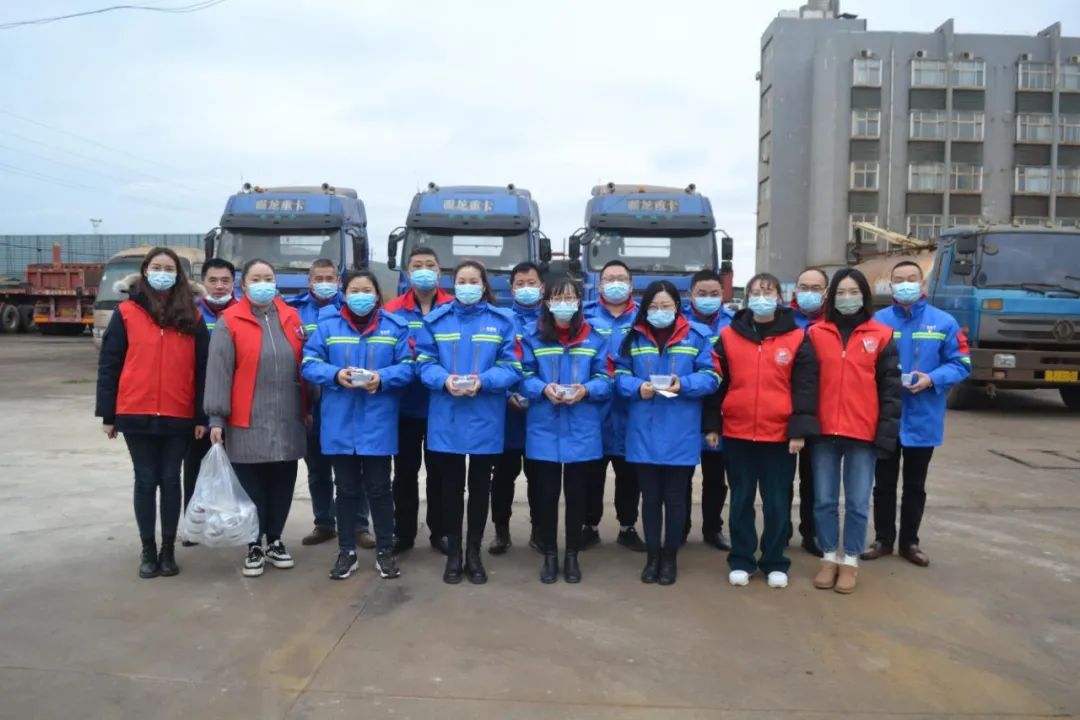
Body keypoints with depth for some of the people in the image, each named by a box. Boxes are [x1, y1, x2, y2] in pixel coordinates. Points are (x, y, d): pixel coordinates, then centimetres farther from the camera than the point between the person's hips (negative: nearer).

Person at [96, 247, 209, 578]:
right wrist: (107, 414, -2)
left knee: (170, 480, 9)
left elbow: (202, 368, 3)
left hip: (179, 416, 1)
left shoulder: (192, 316, 3)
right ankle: (148, 550, 19)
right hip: (136, 414, -1)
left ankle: (169, 550, 20)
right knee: (146, 481, 7)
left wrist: (201, 416, -2)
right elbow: (109, 365, 1)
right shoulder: (126, 312, 0)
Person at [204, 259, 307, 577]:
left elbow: (304, 365, 14)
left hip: (288, 421, 4)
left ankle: (275, 540, 27)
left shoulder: (291, 318, 10)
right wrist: (216, 417, -11)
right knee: (251, 487, 4)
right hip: (247, 422, -3)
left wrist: (307, 409, 13)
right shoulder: (229, 321, -3)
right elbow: (218, 371, -6)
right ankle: (254, 546, 19)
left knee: (282, 485, 11)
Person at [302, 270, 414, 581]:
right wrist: (335, 374, -18)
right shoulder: (327, 324, 2)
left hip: (378, 423, -1)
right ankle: (347, 552, 26)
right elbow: (309, 364, -1)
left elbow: (407, 367, -1)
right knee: (346, 490, 13)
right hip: (339, 424, 1)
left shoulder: (394, 326, 2)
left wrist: (383, 378, -19)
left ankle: (385, 551, 22)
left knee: (379, 489, 8)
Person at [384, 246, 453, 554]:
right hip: (405, 405, 1)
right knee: (405, 472, 11)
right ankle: (403, 533, 24)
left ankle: (440, 532, 24)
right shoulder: (393, 310, 1)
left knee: (439, 472, 11)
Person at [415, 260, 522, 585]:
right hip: (446, 420, 0)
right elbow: (424, 363, 1)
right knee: (451, 487, 10)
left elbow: (512, 367, -3)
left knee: (480, 487, 11)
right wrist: (444, 380, -19)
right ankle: (453, 554, 24)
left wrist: (483, 381, -20)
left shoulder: (503, 320, 1)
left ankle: (474, 553, 26)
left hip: (485, 420, 0)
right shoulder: (436, 319, 4)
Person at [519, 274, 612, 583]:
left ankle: (572, 555, 26)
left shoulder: (594, 337, 3)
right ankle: (549, 555, 24)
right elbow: (523, 376, -2)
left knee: (576, 493, 10)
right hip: (544, 429, 0)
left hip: (582, 430, 1)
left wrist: (586, 389, -20)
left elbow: (605, 379, -1)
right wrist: (544, 389, -21)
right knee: (547, 493, 8)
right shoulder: (531, 335, 1)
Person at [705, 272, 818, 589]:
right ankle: (740, 561, 22)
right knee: (741, 500, 11)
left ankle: (775, 563, 23)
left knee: (777, 502, 9)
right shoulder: (728, 336, 3)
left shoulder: (797, 338, 0)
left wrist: (800, 429, -9)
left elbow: (805, 387, -2)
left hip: (780, 435, -1)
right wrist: (712, 424, 1)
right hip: (737, 433, 1)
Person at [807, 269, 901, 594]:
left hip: (863, 433, -1)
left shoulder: (881, 336, 3)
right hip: (824, 431, 1)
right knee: (824, 500, 8)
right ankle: (829, 557, 24)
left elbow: (890, 389, 1)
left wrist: (886, 433, -6)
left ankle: (850, 560, 22)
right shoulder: (816, 334, 5)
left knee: (858, 502, 7)